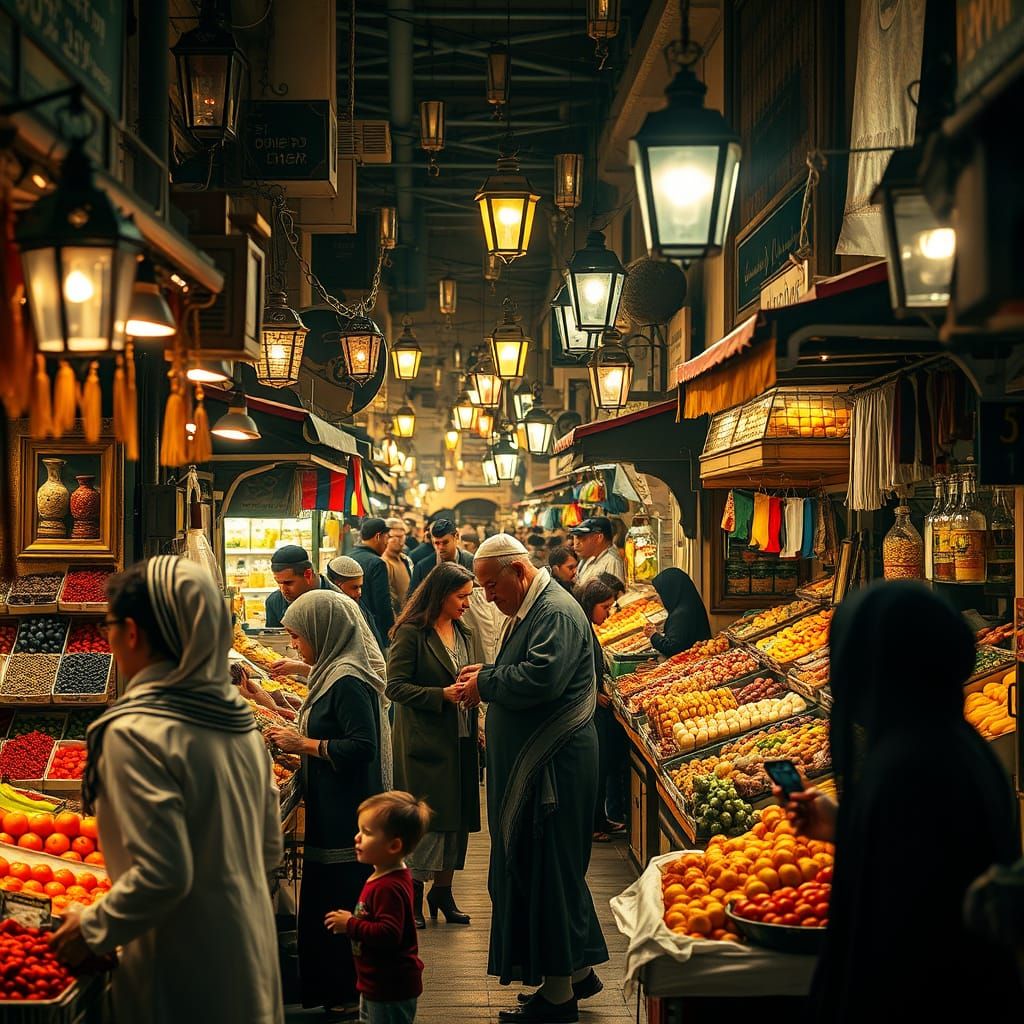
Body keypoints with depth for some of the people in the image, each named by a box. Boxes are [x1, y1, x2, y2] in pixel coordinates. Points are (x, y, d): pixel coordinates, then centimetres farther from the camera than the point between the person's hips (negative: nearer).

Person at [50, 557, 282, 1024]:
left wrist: (92, 929, -11)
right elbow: (270, 849, 10)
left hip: (184, 982, -7)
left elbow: (163, 874, -24)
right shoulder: (238, 720, 2)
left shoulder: (135, 732, -20)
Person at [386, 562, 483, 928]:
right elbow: (396, 687, -13)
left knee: (457, 816, 10)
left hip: (461, 740, 7)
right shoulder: (411, 633, -9)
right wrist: (442, 695, -20)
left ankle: (443, 890, 22)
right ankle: (414, 895, 9)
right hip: (424, 742, -7)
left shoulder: (467, 634, 13)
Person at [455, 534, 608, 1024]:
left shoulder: (556, 613, -17)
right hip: (529, 764, 11)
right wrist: (487, 673, 5)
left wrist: (485, 683, -16)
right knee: (529, 868, 16)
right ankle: (579, 970, 28)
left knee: (547, 872, -3)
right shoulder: (527, 611, 16)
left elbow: (543, 679, -29)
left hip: (554, 765, -11)